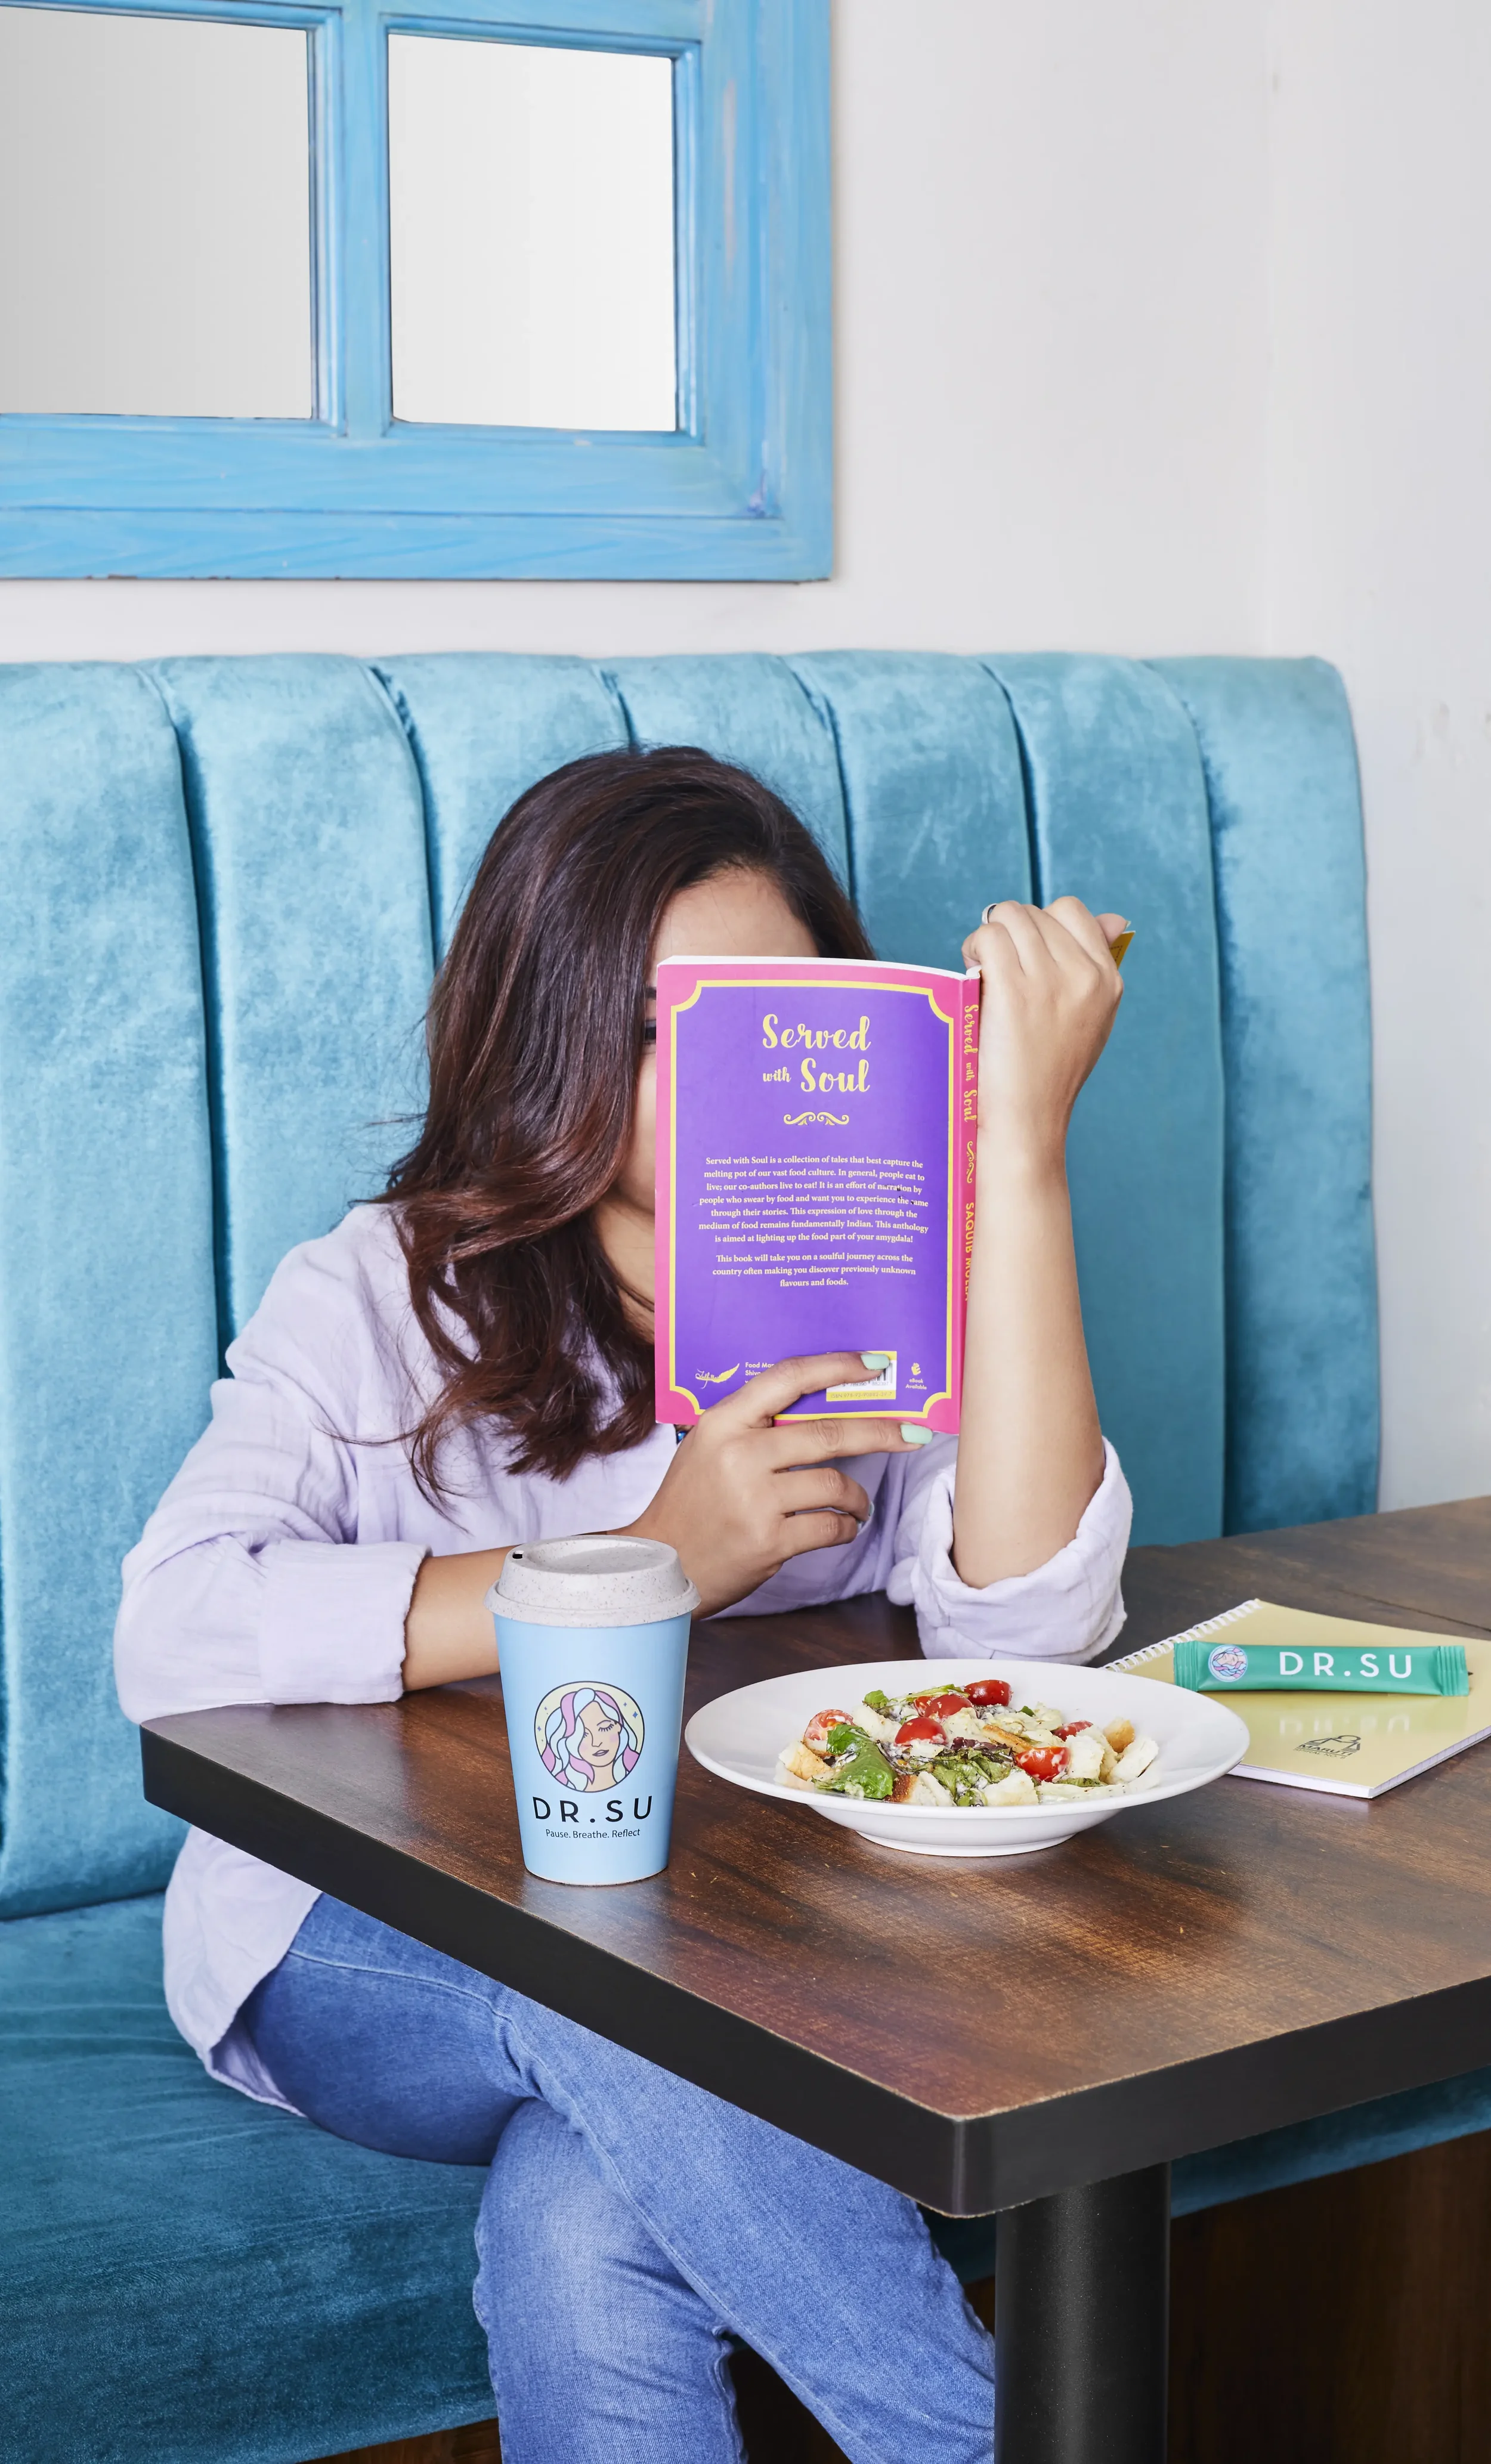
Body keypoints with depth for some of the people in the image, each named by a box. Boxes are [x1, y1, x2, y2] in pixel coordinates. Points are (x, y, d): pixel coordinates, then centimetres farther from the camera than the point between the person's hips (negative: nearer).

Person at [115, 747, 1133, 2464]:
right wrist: (650, 1560, -21)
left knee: (583, 2241, -32)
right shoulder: (381, 1299, 0)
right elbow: (173, 1637, -18)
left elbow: (1032, 1619, -17)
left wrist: (1018, 1145, -21)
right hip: (370, 1954, 0)